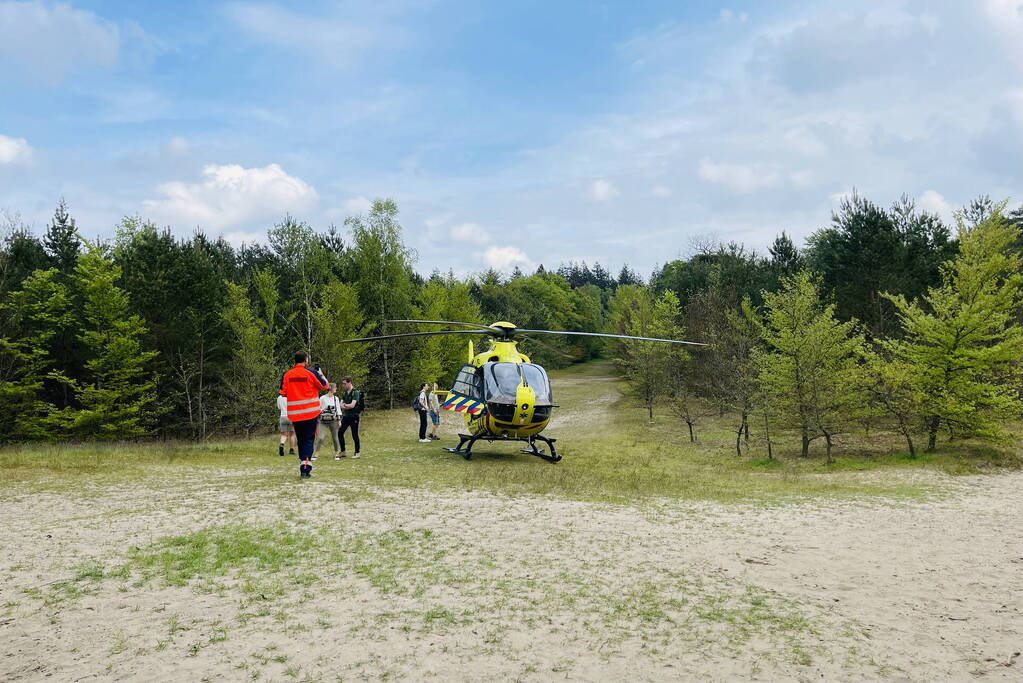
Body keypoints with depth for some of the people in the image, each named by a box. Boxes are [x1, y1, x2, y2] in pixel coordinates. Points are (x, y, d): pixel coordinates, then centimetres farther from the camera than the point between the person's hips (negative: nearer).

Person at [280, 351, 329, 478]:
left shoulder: (287, 375, 1)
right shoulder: (312, 373, -7)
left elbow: (283, 393, 6)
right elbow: (325, 386, 4)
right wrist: (320, 373, 19)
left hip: (294, 414, 3)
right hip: (310, 413, -3)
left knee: (301, 440, 15)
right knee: (309, 440, 1)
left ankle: (303, 468, 19)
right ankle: (306, 469, -10)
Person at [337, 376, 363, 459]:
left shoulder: (355, 392, -12)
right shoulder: (345, 392, 11)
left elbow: (352, 405, -19)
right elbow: (341, 404, 8)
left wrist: (344, 405, -5)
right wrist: (347, 406, -11)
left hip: (354, 416, -7)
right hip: (346, 416, 7)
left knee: (354, 435, -2)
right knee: (340, 433, 5)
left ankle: (357, 453, 11)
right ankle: (342, 452, 17)